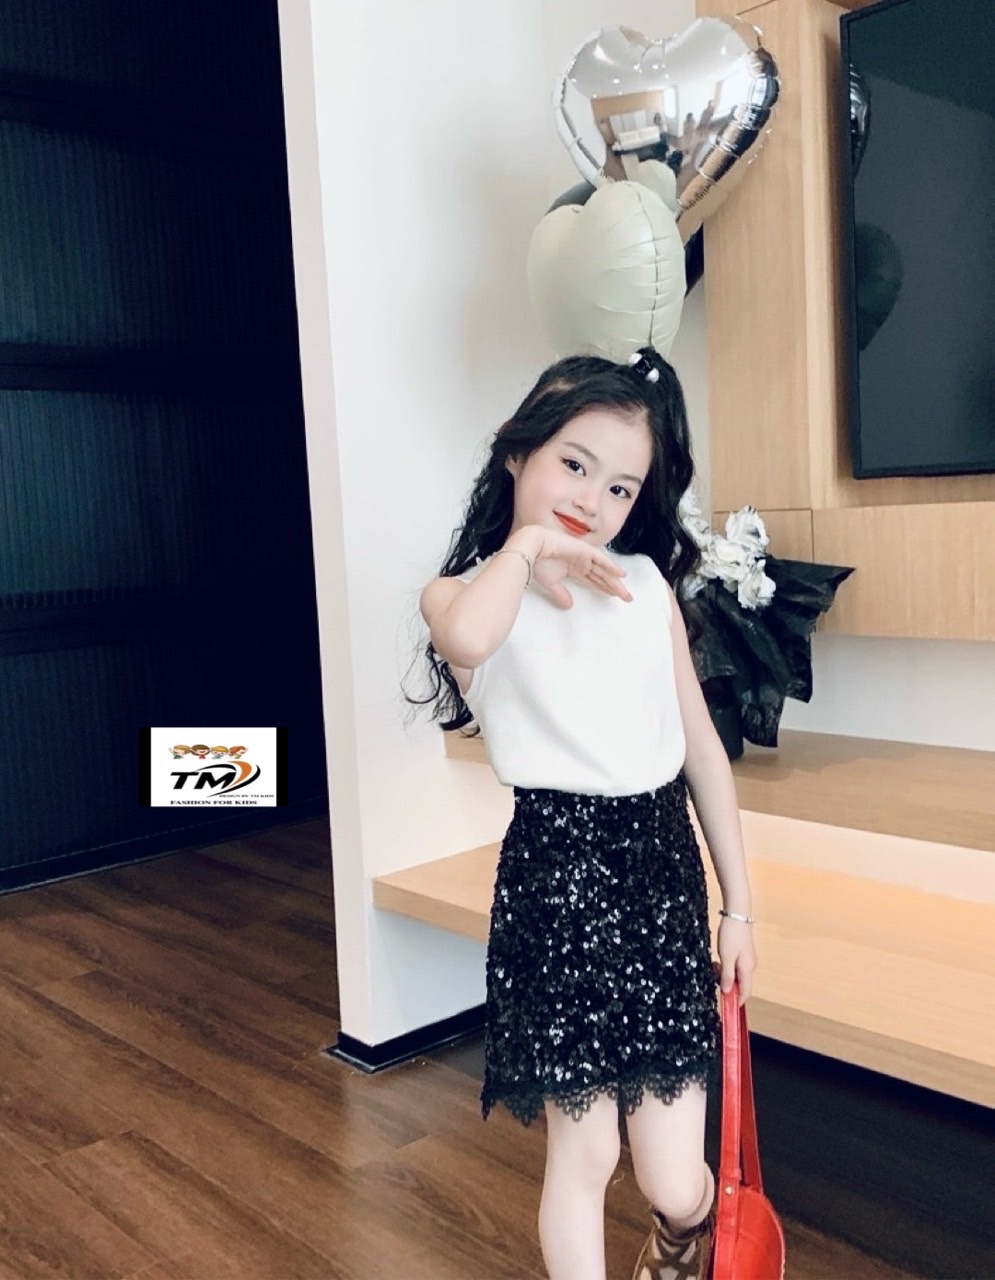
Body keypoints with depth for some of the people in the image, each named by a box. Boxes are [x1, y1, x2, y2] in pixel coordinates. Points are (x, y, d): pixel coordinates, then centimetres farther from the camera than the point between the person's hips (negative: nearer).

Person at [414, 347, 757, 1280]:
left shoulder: (648, 589, 8)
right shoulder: (467, 592, -4)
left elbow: (702, 751, 11)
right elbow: (466, 639, -32)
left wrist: (736, 905, 11)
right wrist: (525, 543, -15)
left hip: (665, 871, 4)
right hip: (557, 870, -3)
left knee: (675, 1181, 9)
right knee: (583, 1152, 5)